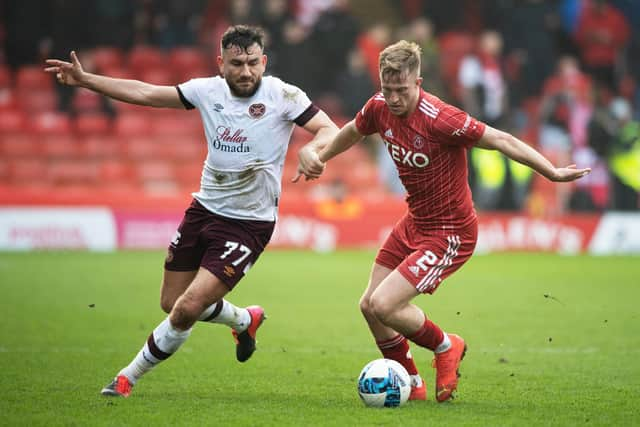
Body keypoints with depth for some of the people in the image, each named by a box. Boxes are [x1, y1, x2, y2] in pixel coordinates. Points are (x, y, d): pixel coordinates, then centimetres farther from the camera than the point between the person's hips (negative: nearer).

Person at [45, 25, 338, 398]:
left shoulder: (283, 96, -13)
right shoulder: (209, 90, 0)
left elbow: (330, 131, -19)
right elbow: (145, 93, 6)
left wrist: (313, 150, -41)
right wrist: (85, 80, 2)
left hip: (248, 224, -6)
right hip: (204, 210, 6)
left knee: (187, 309, -15)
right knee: (171, 303, 15)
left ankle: (128, 378, 6)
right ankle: (245, 321, 42)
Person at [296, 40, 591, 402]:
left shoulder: (439, 118, -27)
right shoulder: (379, 108, -6)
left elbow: (500, 140, -24)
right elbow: (353, 132, 17)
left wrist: (553, 172, -28)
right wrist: (318, 158, 22)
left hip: (450, 233, -8)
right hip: (413, 223, 8)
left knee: (383, 305, -17)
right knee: (369, 306, 10)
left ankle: (446, 346, 11)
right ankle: (412, 384, 29)